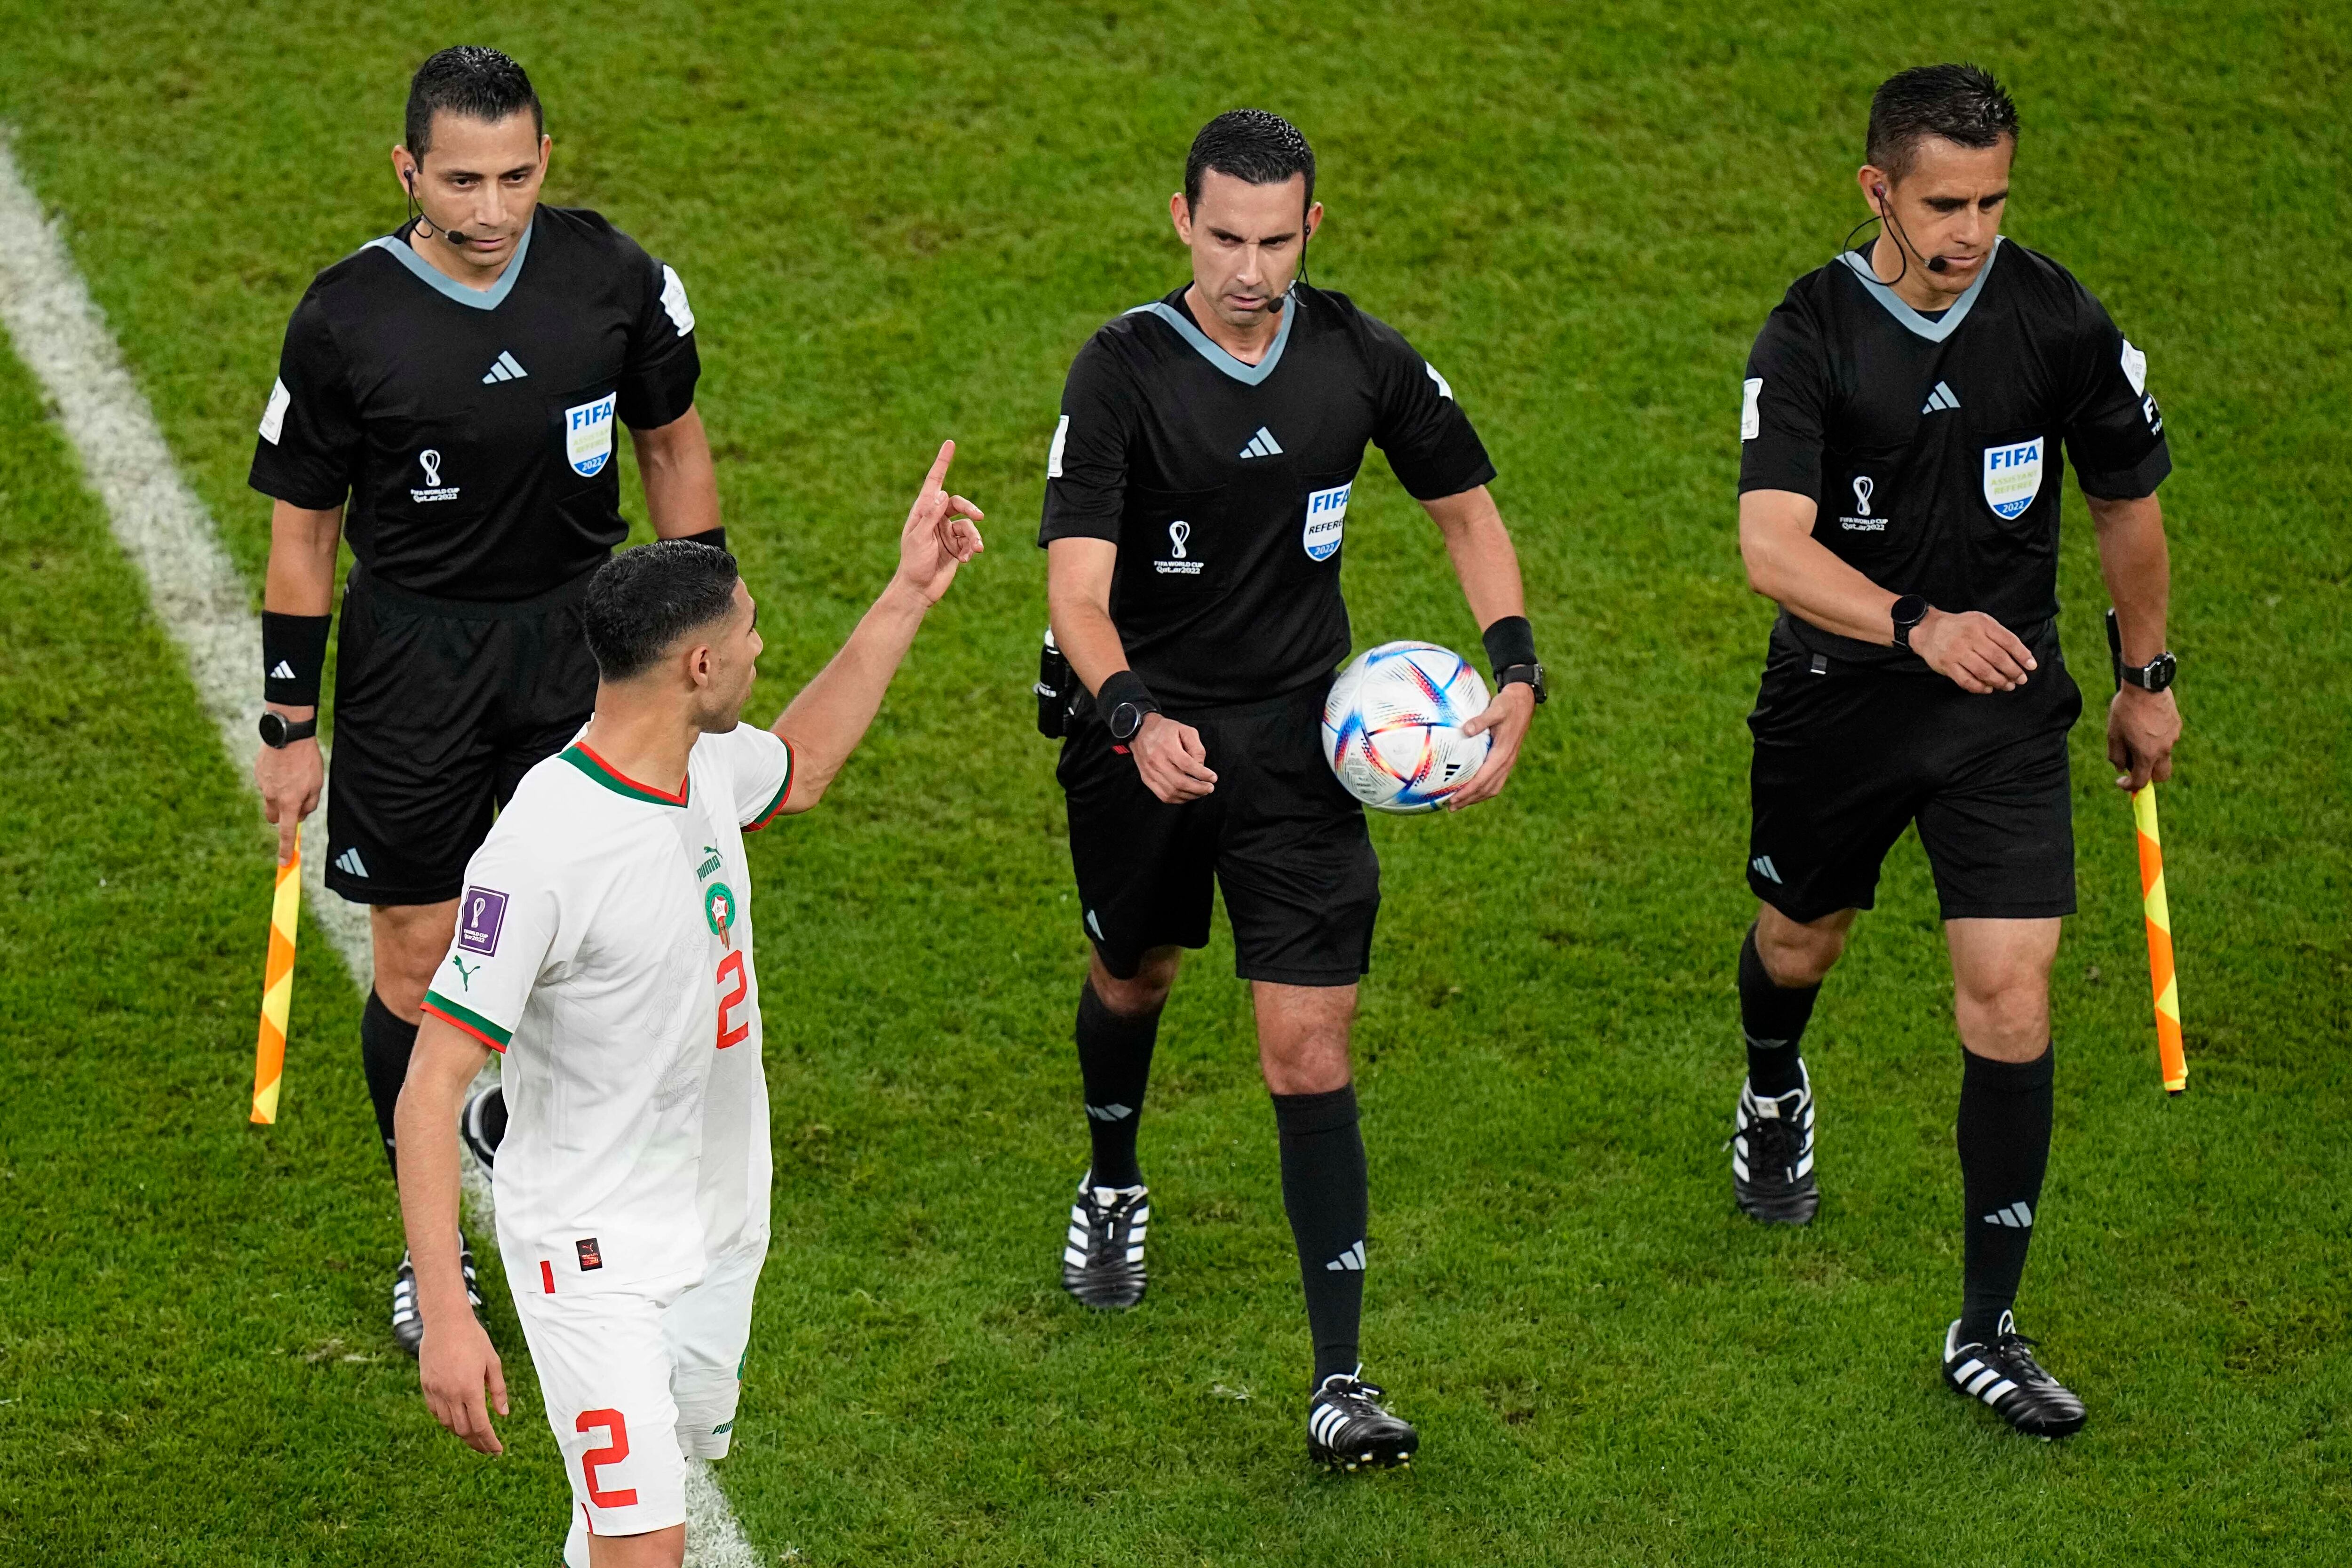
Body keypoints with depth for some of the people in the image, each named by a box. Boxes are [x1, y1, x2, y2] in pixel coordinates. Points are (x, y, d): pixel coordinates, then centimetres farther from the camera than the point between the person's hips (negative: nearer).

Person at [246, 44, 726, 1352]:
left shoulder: (613, 278, -8)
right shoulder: (346, 322, -13)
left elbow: (673, 443, 8)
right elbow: (303, 529, -2)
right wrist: (292, 728, 0)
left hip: (580, 629, 1)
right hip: (412, 648, -1)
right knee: (422, 964, 3)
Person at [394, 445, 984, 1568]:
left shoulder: (705, 762, -2)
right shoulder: (542, 847, -27)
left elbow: (796, 770, 26)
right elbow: (432, 1086, -25)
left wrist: (906, 599, 22)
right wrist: (444, 1318, -30)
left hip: (721, 1221, 9)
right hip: (596, 1253, -8)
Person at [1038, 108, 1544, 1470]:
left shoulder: (1361, 359, -8)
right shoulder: (1123, 373, -17)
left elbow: (1467, 505, 8)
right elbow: (1078, 586, -26)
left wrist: (1517, 672, -5)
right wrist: (1134, 718, -44)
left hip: (1296, 734, 0)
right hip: (1143, 724, 0)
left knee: (1309, 1049, -8)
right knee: (1134, 976, 23)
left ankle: (1340, 1380, -7)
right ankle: (1114, 1190, 57)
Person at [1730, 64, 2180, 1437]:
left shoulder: (2060, 322, -12)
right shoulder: (1811, 337, -17)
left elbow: (2128, 503, 5)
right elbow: (1773, 548, -30)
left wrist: (2149, 678, 14)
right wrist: (1918, 626, -45)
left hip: (2006, 706, 0)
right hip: (1840, 696, 0)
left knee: (2010, 996, -10)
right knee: (1800, 941, 22)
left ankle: (1989, 1332, -1)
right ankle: (1775, 1096, 60)